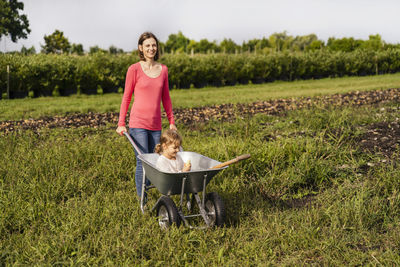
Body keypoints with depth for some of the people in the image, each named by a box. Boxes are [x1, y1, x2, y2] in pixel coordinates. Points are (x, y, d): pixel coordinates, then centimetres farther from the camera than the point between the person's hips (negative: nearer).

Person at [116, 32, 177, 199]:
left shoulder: (163, 69, 9)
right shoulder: (134, 69, -3)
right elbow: (126, 97, 2)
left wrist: (171, 121, 17)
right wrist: (121, 124, 0)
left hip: (155, 125, 4)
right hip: (138, 123, -4)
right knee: (142, 162, -5)